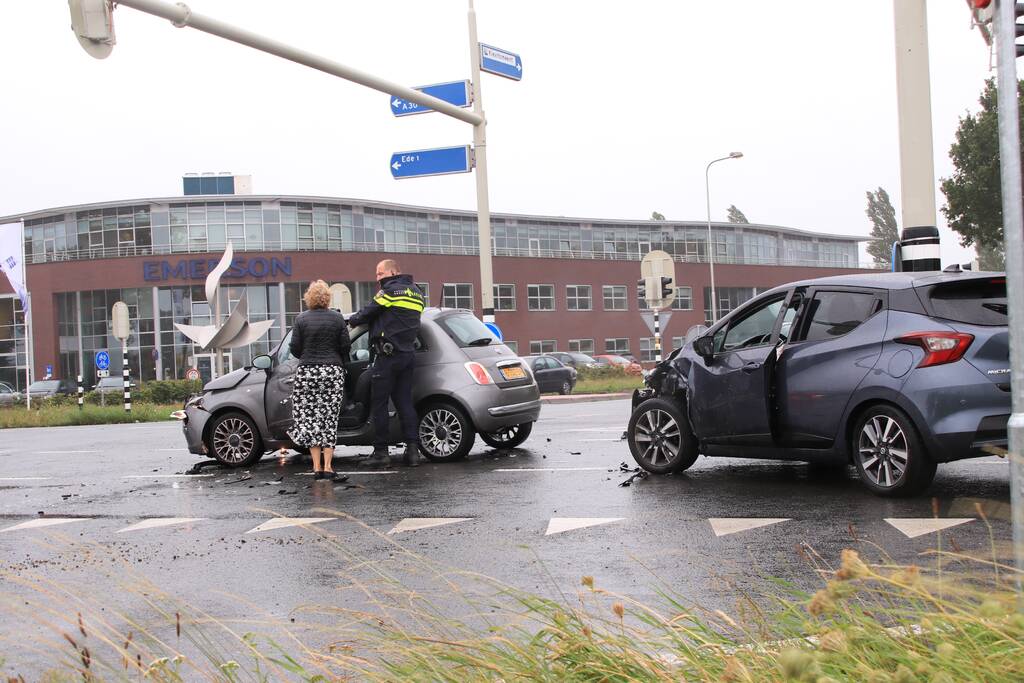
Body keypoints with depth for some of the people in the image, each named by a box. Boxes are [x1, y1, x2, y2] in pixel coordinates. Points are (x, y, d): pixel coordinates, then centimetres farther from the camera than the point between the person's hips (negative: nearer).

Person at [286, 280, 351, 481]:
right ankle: (327, 466, -3)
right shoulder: (337, 318, 0)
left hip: (307, 372, 0)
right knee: (329, 419, 3)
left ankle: (317, 466, 2)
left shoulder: (301, 319, -2)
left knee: (310, 419, 5)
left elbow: (294, 348, -2)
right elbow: (345, 346, 0)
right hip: (333, 372, 1)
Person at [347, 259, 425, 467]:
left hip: (388, 355, -7)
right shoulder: (416, 292, 17)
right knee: (405, 402, 8)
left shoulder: (391, 290, -9)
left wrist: (352, 321, 14)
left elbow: (369, 312, -4)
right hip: (408, 354, 8)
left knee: (379, 403, 1)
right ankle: (413, 449, 1)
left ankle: (381, 450, 3)